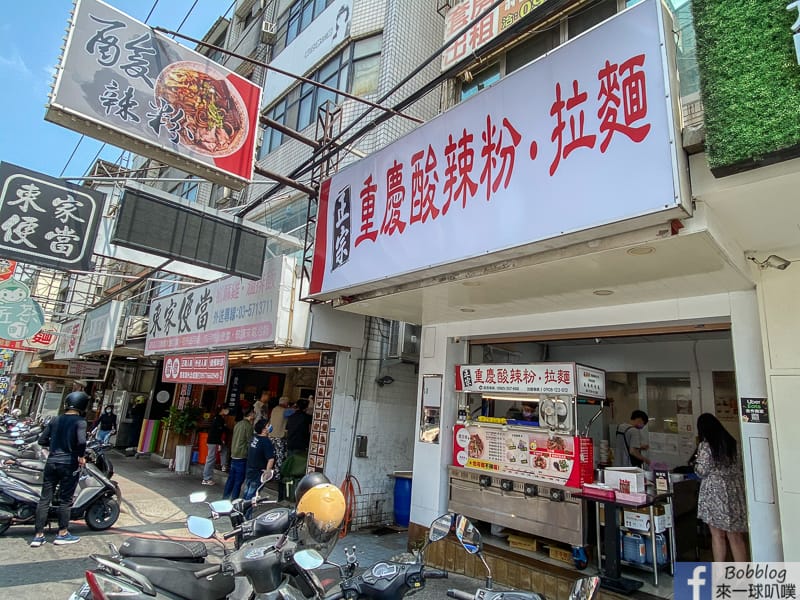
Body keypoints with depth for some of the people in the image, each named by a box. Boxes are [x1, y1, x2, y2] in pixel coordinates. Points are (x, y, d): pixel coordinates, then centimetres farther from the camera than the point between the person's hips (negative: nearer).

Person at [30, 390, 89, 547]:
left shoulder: (55, 420, 5)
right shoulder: (80, 421, -12)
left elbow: (42, 441, 7)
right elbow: (81, 441, -25)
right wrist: (81, 456, -9)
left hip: (52, 462, 5)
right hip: (69, 464, -5)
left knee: (45, 498, 10)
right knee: (65, 499, 6)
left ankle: (38, 535, 15)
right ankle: (62, 534, 16)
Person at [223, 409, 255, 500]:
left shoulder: (238, 424, 11)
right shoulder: (248, 425, -12)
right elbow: (249, 442, -11)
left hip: (233, 455, 8)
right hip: (242, 456, -8)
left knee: (231, 477, 15)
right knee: (239, 480, -2)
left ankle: (225, 498, 21)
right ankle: (234, 500, 0)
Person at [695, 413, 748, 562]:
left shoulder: (705, 445, -12)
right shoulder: (731, 442, 5)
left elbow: (701, 471, -11)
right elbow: (739, 466, 11)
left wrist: (697, 463, 9)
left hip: (715, 491, -5)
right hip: (735, 489, 5)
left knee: (717, 535, 6)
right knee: (736, 536, 10)